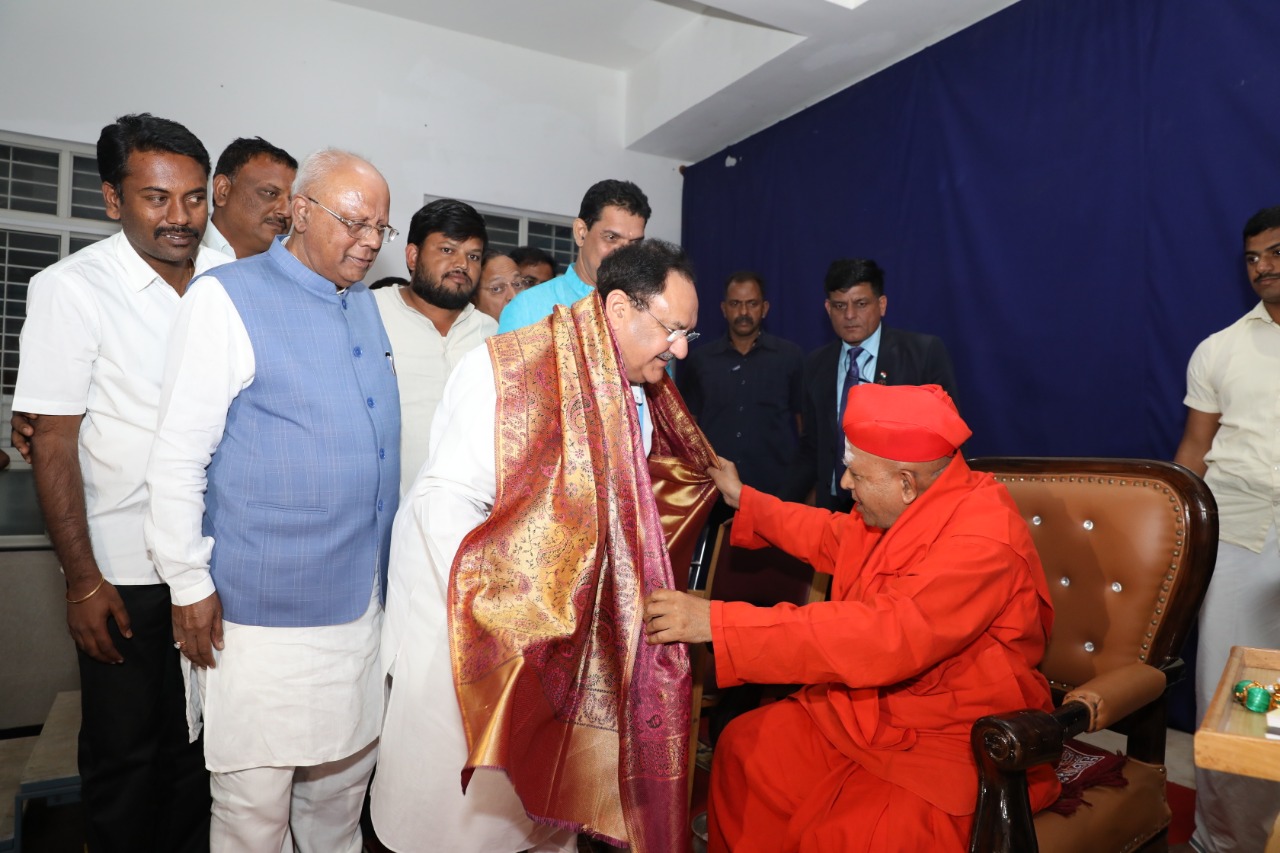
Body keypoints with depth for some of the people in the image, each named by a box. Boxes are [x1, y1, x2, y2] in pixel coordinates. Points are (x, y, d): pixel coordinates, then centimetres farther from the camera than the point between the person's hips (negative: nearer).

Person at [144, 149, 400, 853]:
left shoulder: (366, 304, 10)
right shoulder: (227, 298, -9)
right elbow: (177, 458, -11)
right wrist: (189, 583, -10)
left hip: (359, 599, 6)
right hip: (262, 609, -6)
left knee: (345, 776, 20)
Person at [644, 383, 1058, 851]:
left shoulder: (983, 541, -27)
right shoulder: (910, 506, -2)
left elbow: (883, 637, -38)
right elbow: (834, 538, 19)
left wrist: (716, 621, -40)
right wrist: (743, 498, 21)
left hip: (955, 742, -8)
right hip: (868, 706, 8)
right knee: (744, 748, 6)